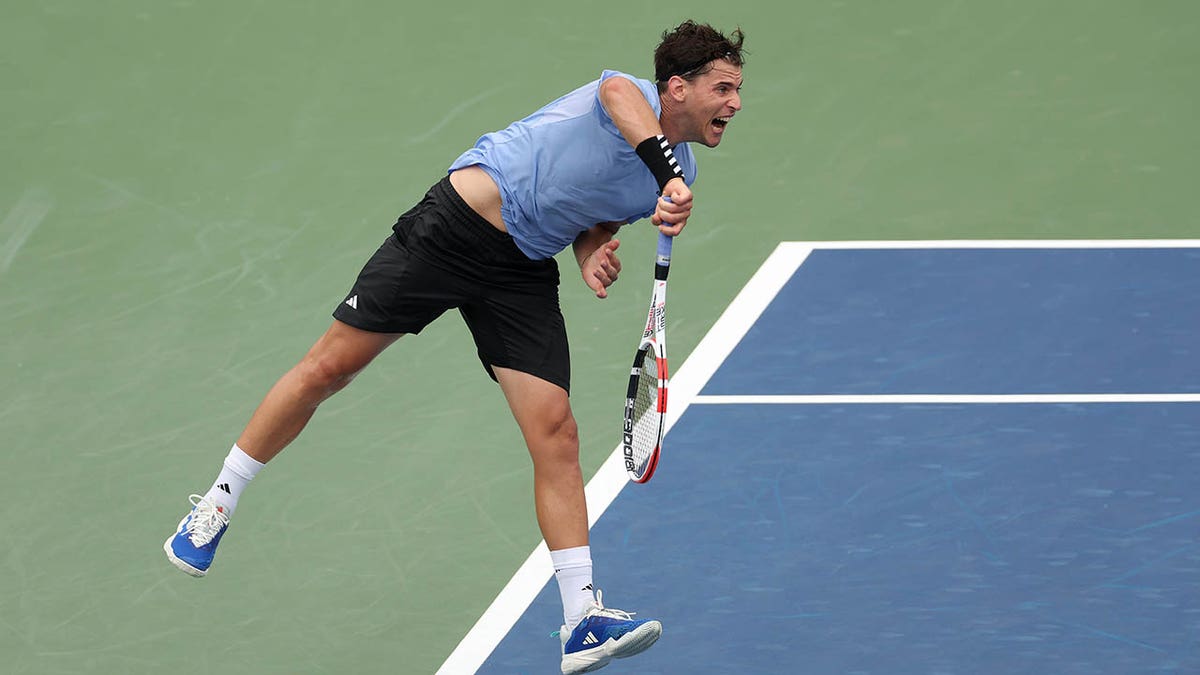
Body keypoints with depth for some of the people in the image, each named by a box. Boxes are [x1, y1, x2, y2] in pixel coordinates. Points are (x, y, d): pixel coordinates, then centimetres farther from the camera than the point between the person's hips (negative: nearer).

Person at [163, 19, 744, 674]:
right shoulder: (633, 94, -14)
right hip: (454, 226, -6)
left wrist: (594, 256, -3)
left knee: (556, 436, -7)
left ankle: (583, 621, -9)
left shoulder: (678, 178, 9)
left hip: (525, 272, 6)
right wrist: (668, 177, -56)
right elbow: (617, 93, -41)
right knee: (330, 366, 1)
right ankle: (217, 503, 20)